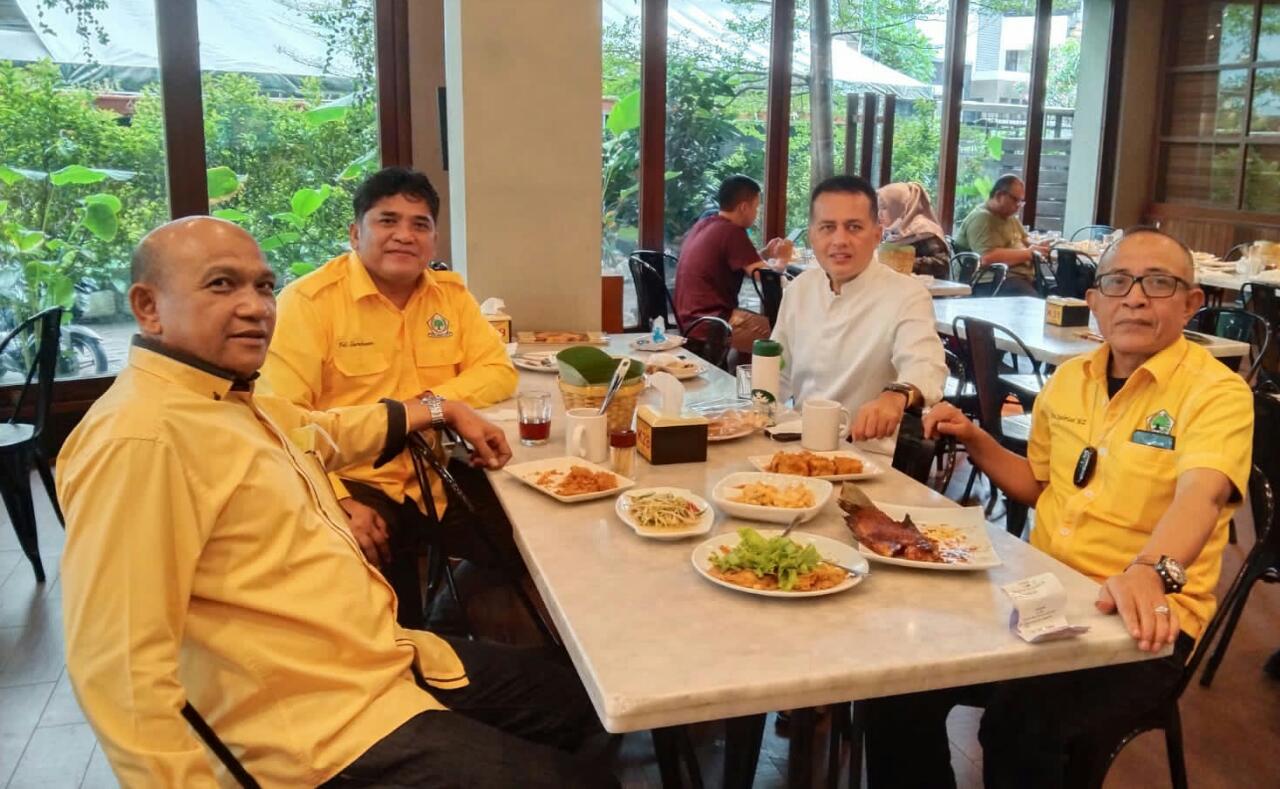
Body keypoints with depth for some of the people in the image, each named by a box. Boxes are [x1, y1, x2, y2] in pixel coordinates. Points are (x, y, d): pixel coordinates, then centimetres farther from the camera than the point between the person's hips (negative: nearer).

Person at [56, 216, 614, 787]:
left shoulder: (232, 397, 8)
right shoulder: (138, 439, -24)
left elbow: (323, 432, 30)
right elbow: (122, 670, -29)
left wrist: (441, 409, 35)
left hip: (390, 659, 10)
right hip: (329, 728, -9)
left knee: (578, 703, 20)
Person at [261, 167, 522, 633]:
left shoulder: (451, 293, 9)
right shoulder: (309, 301, -8)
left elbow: (498, 372, 6)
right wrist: (339, 505, -25)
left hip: (440, 477, 5)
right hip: (356, 485, -5)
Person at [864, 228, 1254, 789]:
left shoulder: (1217, 392, -9)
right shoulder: (1067, 380, 11)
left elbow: (1202, 494, -28)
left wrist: (1152, 572, -48)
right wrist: (975, 441, 7)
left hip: (1142, 619, -5)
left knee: (1021, 726, -31)